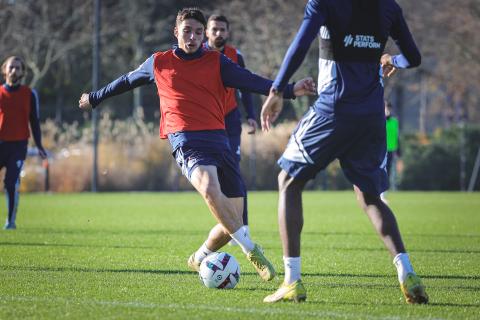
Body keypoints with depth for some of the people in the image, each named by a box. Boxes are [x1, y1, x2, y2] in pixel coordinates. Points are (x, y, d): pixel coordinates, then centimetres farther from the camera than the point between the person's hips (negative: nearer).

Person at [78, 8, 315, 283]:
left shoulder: (216, 62, 12)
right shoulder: (159, 63, 14)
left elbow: (251, 82, -1)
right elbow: (127, 81, 30)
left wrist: (290, 90, -16)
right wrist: (95, 98, 42)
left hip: (218, 138, 3)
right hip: (187, 142, -3)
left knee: (233, 222, 0)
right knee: (209, 186, -36)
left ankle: (200, 258, 29)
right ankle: (251, 250, -32)